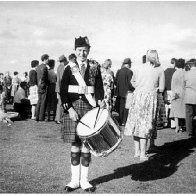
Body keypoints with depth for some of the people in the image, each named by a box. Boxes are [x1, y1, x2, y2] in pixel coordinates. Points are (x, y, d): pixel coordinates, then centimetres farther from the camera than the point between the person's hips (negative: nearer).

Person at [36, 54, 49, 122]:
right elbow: (43, 78, -19)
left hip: (39, 86, 8)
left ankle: (37, 117, 15)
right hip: (44, 87, -8)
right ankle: (41, 117, -1)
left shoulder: (38, 67, 13)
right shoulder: (44, 67, -14)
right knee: (43, 102, -4)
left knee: (39, 102, 12)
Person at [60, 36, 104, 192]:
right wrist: (69, 109, -12)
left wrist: (100, 102, -16)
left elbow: (99, 88, 3)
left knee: (86, 144, 4)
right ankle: (75, 180, 16)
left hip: (89, 108, 0)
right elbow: (63, 91, -1)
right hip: (73, 108, 0)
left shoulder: (95, 67, 6)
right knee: (75, 144, 5)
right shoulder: (70, 68, 4)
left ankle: (84, 180, 15)